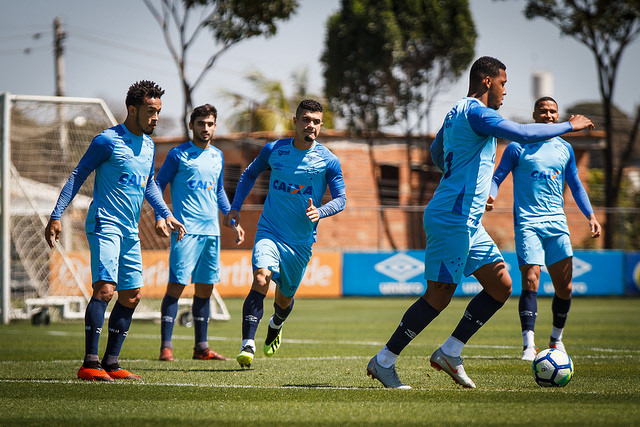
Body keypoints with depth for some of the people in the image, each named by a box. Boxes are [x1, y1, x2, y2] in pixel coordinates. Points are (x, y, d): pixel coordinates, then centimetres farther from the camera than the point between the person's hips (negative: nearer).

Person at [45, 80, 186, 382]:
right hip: (104, 224, -9)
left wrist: (167, 215, 17)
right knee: (105, 289, -20)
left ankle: (111, 363, 15)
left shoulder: (148, 145, 14)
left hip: (130, 231, 9)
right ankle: (89, 364, -23)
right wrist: (56, 216, -12)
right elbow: (78, 176, -7)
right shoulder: (108, 141, -10)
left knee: (131, 295, 8)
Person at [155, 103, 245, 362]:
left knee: (205, 287, 8)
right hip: (186, 230, -6)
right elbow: (158, 184, 0)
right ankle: (166, 346, -10)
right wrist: (160, 217, -13)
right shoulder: (179, 154, -1)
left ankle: (201, 348, 13)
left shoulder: (217, 156, 16)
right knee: (177, 285, -10)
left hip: (211, 231, 6)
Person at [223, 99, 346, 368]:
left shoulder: (328, 161, -5)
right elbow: (250, 174, 17)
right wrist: (235, 207, 8)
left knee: (284, 298, 13)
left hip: (301, 241, 1)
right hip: (269, 232, -1)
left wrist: (320, 212, -24)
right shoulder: (273, 150, 0)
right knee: (261, 279, -25)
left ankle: (275, 326, 50)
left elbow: (341, 198, -3)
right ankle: (247, 346, -28)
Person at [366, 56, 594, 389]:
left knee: (501, 287, 6)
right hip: (451, 220, -10)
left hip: (469, 224, 10)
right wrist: (570, 126, -13)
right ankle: (384, 361, 1)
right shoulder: (476, 112, -13)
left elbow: (436, 153, 35)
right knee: (439, 296, -7)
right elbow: (524, 134, -25)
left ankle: (449, 353, 9)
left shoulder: (457, 113, 18)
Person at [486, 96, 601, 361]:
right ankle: (528, 345, -18)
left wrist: (590, 216, 12)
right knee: (531, 280, -17)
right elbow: (497, 178, 2)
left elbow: (575, 186, 22)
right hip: (527, 222, -4)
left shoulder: (564, 149, 14)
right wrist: (490, 196, -20)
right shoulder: (518, 147, 2)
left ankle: (556, 340, 22)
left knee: (564, 286, 1)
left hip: (557, 222, 4)